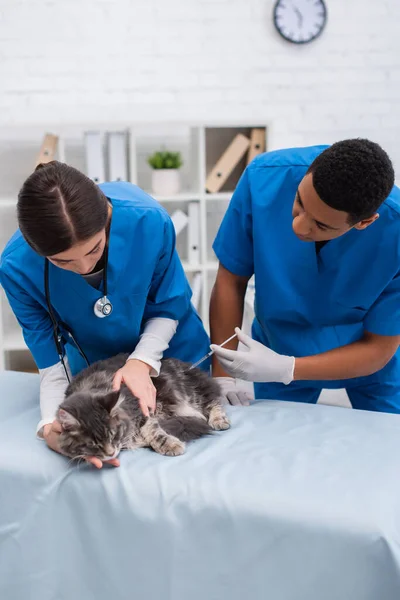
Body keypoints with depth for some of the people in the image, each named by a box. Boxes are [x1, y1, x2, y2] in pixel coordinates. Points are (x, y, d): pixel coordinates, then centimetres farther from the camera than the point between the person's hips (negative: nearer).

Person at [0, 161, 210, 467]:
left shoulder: (149, 220, -35)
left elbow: (169, 306, -17)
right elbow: (52, 361, -24)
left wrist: (142, 361, -31)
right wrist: (51, 425, -41)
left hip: (172, 355, 0)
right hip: (94, 370, 1)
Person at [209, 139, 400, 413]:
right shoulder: (264, 178, -30)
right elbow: (231, 281, -18)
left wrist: (285, 370, -31)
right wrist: (222, 376, -20)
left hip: (365, 358, -1)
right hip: (279, 347, 1)